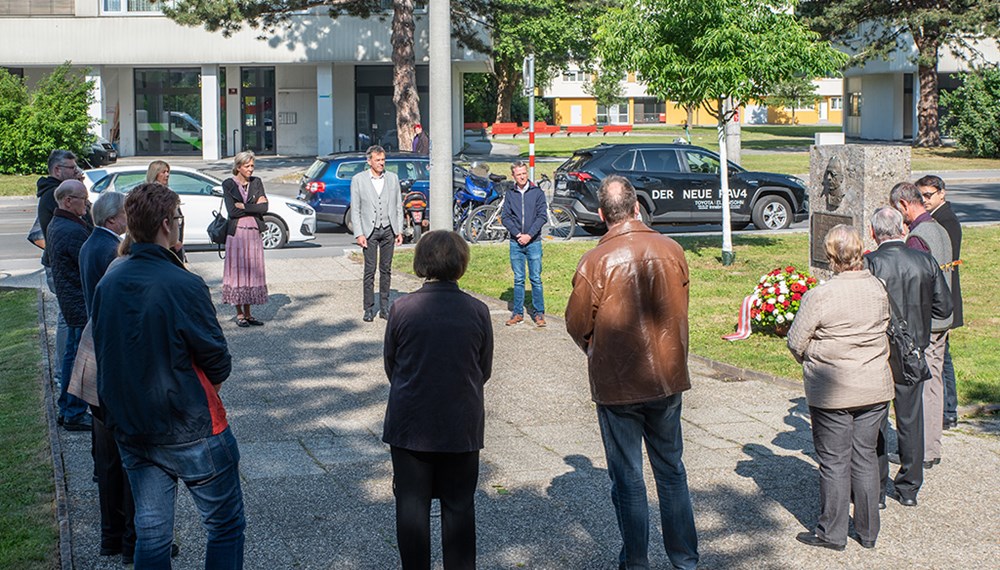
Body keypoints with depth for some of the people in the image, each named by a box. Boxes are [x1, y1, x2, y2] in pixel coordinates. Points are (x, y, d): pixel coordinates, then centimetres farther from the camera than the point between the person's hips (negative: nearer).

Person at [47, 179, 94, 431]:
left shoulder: (55, 225, 11)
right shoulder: (73, 231, -23)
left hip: (71, 302, 11)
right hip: (83, 304, -11)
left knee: (72, 353, 19)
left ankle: (67, 410, 29)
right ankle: (75, 415, 5)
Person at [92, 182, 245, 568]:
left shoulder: (108, 284, 0)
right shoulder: (184, 286, -19)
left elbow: (105, 354, 8)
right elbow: (218, 364, -14)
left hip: (130, 431, 6)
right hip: (191, 430, -6)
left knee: (151, 534, 14)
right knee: (225, 527, 9)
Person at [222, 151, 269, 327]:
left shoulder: (256, 182, 9)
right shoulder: (228, 184, -1)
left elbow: (264, 208, -1)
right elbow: (232, 210, -12)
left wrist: (244, 206, -9)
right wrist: (254, 206, -7)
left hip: (254, 233, 3)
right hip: (236, 233, -3)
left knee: (252, 271, 4)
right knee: (237, 271, -1)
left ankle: (248, 313, 11)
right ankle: (239, 314, 6)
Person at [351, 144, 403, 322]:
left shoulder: (392, 178, 7)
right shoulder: (358, 179, 0)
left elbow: (398, 206, 10)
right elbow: (355, 209, -1)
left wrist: (399, 231, 4)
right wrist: (359, 234, -8)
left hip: (388, 230, 3)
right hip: (369, 231, -2)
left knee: (386, 269, 6)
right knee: (370, 270, -4)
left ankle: (384, 307, 12)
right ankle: (369, 309, 1)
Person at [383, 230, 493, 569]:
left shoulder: (401, 309, -11)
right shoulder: (477, 312, -8)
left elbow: (391, 366, 0)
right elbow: (485, 370, 2)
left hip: (410, 423, -1)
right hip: (462, 426, 1)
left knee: (411, 504, 11)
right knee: (459, 506, 13)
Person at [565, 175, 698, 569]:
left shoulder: (596, 261, -16)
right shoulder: (672, 250, -4)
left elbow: (577, 325, -5)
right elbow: (679, 311, 8)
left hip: (617, 385, -4)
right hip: (668, 377, 4)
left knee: (627, 479, 8)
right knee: (671, 471, 17)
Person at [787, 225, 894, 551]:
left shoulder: (819, 296, -17)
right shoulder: (878, 289, -2)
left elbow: (796, 343, -9)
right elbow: (884, 330, 12)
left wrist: (812, 363, 11)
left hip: (833, 392, -4)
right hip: (875, 388, 4)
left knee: (834, 461, 7)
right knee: (865, 457, 14)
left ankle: (832, 533, 15)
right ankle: (868, 531, 23)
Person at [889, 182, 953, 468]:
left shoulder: (917, 236, -18)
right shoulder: (940, 230, 11)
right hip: (942, 320, 9)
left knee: (919, 387, -2)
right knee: (934, 382, 14)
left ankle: (922, 453, 3)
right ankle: (933, 447, 22)